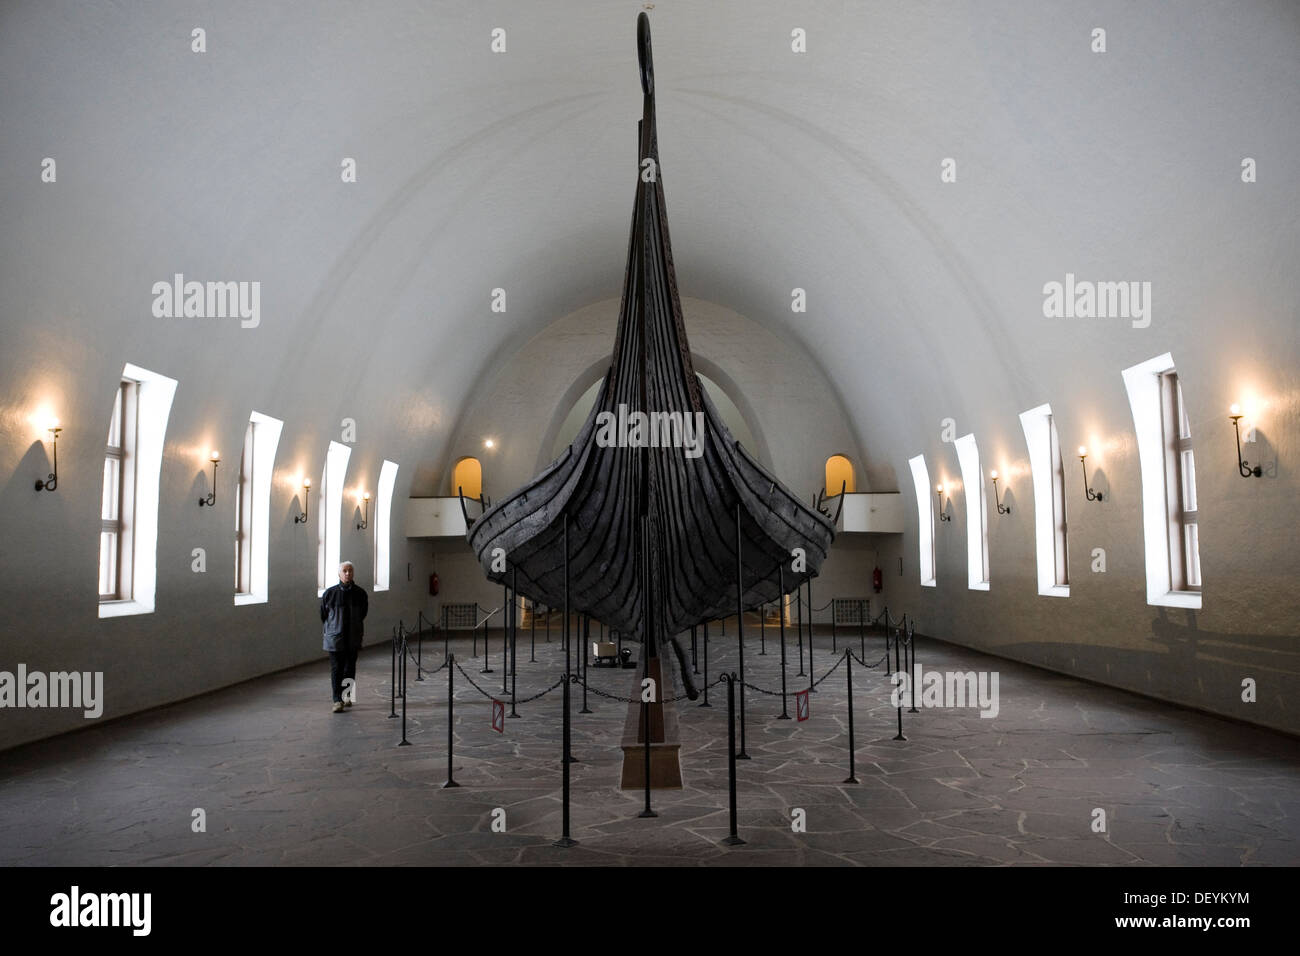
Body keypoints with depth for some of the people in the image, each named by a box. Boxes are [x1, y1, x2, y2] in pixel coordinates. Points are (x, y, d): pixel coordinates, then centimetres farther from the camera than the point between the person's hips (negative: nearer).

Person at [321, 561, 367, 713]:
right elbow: (323, 614, 9)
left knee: (350, 669, 8)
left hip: (353, 638, 2)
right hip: (335, 638, -2)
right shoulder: (329, 593, -4)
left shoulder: (360, 593, 0)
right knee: (336, 669, -4)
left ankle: (348, 697, 21)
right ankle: (337, 700, -2)